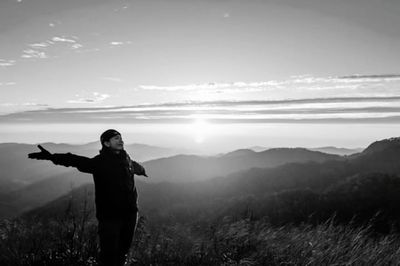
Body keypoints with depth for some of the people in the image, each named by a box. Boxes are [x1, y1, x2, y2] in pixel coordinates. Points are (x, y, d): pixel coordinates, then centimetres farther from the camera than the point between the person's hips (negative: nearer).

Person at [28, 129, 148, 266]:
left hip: (130, 214, 6)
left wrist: (142, 170, 53)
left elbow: (135, 166, 31)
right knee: (109, 254, -1)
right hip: (109, 216, -5)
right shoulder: (99, 161, -10)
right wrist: (52, 156, -39)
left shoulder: (126, 159, 8)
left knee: (123, 250, 17)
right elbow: (76, 160, -24)